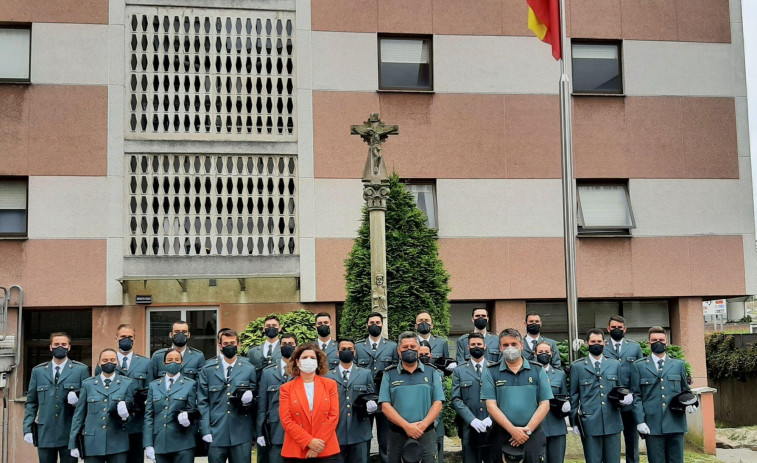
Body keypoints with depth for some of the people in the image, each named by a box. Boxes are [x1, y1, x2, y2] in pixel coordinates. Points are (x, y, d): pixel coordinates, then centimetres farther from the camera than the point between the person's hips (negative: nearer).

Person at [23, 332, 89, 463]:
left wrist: (78, 401, -15)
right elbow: (31, 402, 11)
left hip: (70, 434, -2)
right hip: (45, 434, 2)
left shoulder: (81, 370, 4)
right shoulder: (38, 371, 12)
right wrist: (27, 429, 3)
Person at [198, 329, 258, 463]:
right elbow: (202, 402, 5)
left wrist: (249, 399, -10)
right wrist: (205, 430, -3)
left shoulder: (249, 369, 8)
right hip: (216, 433, 0)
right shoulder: (208, 369, 7)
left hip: (241, 433, 0)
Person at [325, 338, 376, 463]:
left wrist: (372, 406, -11)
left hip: (360, 434, 0)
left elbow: (372, 397, 12)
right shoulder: (328, 376, 9)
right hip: (336, 433, 0)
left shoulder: (366, 374, 11)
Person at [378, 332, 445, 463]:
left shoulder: (431, 373, 8)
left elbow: (438, 403, 1)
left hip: (426, 434, 0)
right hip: (397, 435, 0)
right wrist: (406, 426, -15)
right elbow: (385, 406, -3)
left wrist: (423, 425, -13)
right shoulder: (389, 374, 6)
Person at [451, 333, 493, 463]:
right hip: (469, 428, 0)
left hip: (492, 427, 0)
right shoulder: (459, 371, 8)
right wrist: (472, 420, -12)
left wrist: (491, 418, -11)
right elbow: (456, 399, 1)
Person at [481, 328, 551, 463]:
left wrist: (527, 430, -9)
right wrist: (512, 430, -13)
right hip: (502, 435, 0)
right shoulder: (492, 372, 4)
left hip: (533, 435, 0)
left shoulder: (537, 370, 6)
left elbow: (544, 404, 1)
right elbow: (491, 406, -4)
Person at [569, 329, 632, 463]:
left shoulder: (615, 365, 14)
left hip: (612, 422, 2)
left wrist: (627, 397, -3)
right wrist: (574, 422, 2)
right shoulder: (577, 367, 6)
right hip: (590, 424, -2)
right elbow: (574, 396, 7)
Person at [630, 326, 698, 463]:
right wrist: (640, 421, -7)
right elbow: (636, 396, 3)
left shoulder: (679, 365, 14)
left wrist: (689, 403, -2)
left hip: (675, 424, 2)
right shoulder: (639, 366, 7)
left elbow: (685, 390, 20)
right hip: (653, 425, -2)